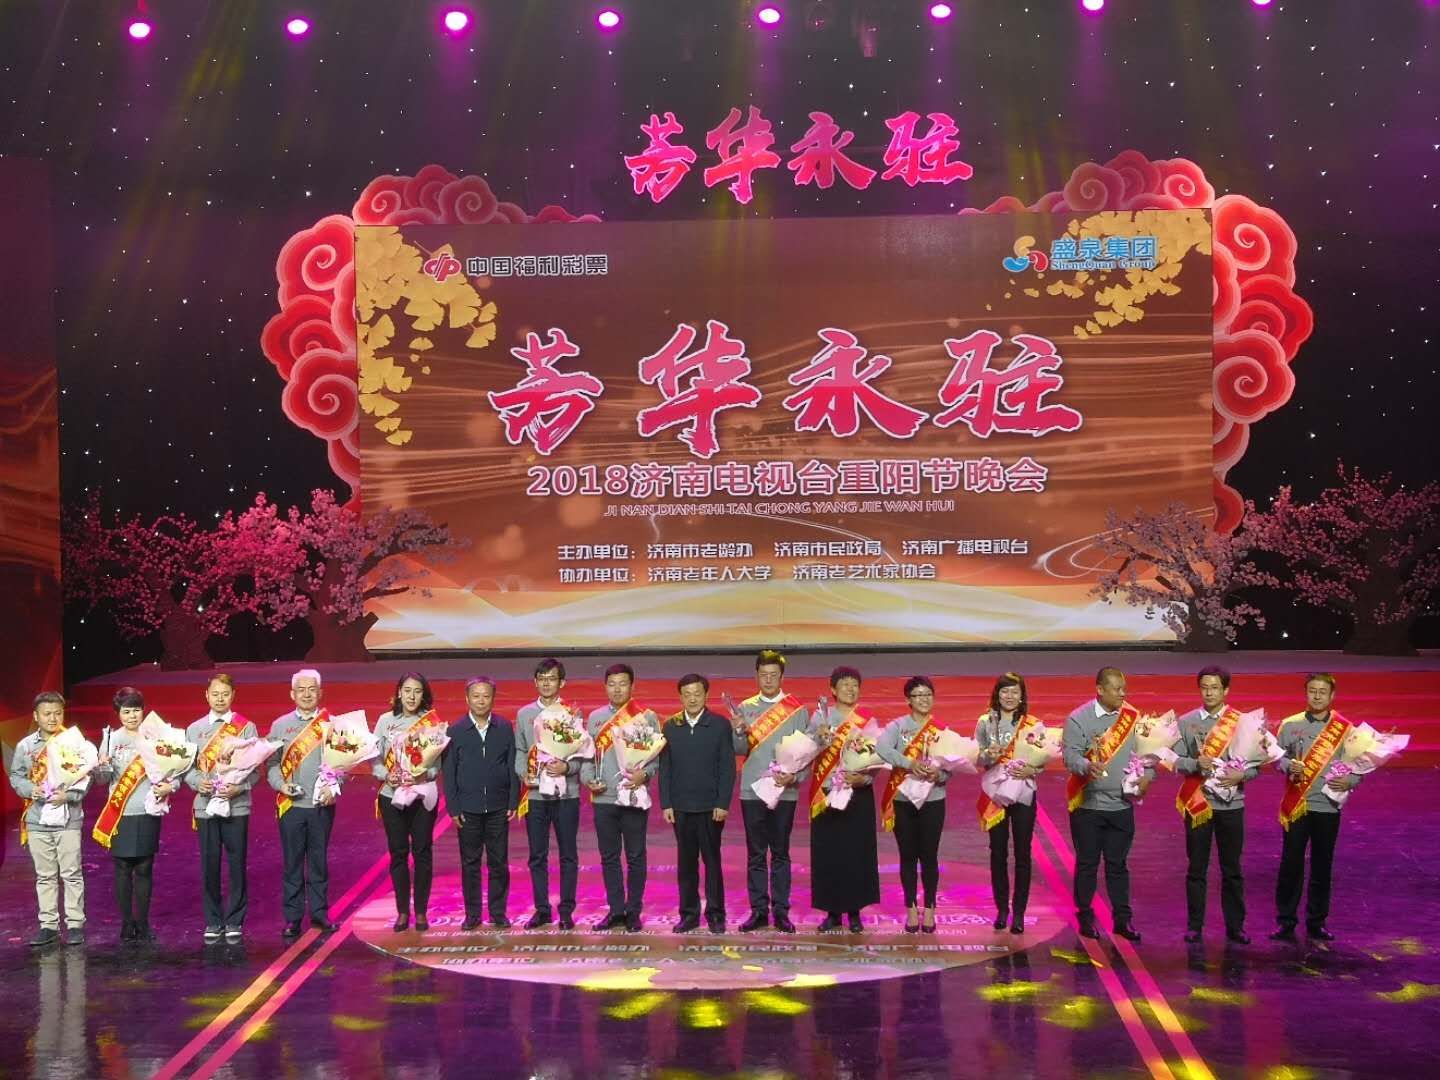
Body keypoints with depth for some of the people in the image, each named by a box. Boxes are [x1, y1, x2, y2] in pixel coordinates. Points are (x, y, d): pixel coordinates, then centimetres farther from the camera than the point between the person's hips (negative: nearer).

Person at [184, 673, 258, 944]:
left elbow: (256, 767, 0)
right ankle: (213, 922, 14)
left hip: (237, 806, -2)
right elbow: (187, 767, 9)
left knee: (237, 865, 0)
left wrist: (240, 787, -16)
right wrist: (198, 782, -11)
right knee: (209, 865, 4)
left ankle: (235, 922, 10)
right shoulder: (194, 729, 11)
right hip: (206, 806, 2)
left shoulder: (246, 728, 4)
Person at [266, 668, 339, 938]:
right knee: (292, 862, 3)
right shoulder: (280, 725, 7)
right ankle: (292, 917, 9)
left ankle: (319, 912, 17)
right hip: (291, 805, 0)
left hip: (322, 804, 0)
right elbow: (272, 763, 7)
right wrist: (280, 785, -10)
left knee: (319, 861, 7)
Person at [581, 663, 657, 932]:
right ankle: (616, 910, 15)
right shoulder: (595, 717, 10)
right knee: (609, 857, 8)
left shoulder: (645, 716, 0)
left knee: (635, 857, 3)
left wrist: (644, 774, -19)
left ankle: (633, 911, 11)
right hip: (603, 798, 3)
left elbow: (657, 754, -3)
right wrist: (587, 778, -4)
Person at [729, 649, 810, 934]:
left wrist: (795, 776, -16)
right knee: (756, 854, 4)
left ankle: (781, 911, 6)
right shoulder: (746, 708, 6)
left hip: (785, 791, -1)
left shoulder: (798, 710, 2)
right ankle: (758, 911, 8)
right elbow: (740, 750, 0)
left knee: (780, 854, 3)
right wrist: (739, 731, -21)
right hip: (752, 790, 1)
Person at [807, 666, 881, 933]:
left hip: (858, 793, -1)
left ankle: (854, 912, 9)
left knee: (857, 852, 0)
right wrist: (819, 738, -26)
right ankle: (832, 911, 10)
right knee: (827, 853, 1)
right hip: (826, 793, 1)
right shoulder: (821, 716, 5)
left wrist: (865, 778, -20)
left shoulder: (867, 719, 4)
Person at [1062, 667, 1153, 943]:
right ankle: (1085, 918, 15)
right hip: (1088, 804, -3)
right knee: (1087, 864, 5)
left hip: (1122, 804, 3)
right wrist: (1088, 767, -35)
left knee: (1118, 865, 9)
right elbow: (1071, 755, -14)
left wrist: (1147, 775, -8)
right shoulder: (1078, 719, -6)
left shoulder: (1133, 717, 6)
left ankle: (1122, 919, 15)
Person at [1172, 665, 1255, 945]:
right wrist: (1196, 764, -18)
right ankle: (1194, 926, 13)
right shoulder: (1186, 722, 4)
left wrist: (1241, 775, -17)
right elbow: (1175, 760, 0)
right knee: (1196, 868, 6)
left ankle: (1235, 926, 15)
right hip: (1197, 803, 0)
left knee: (1232, 869, 7)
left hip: (1231, 804, 0)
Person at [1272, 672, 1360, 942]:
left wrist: (1350, 781, -14)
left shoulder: (1345, 728, 4)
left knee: (1322, 866, 7)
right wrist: (1290, 767, -19)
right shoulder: (1290, 725, 3)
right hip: (1296, 805, -1)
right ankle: (1286, 921, 10)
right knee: (1291, 864, 0)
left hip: (1328, 806, 1)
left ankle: (1316, 922, 19)